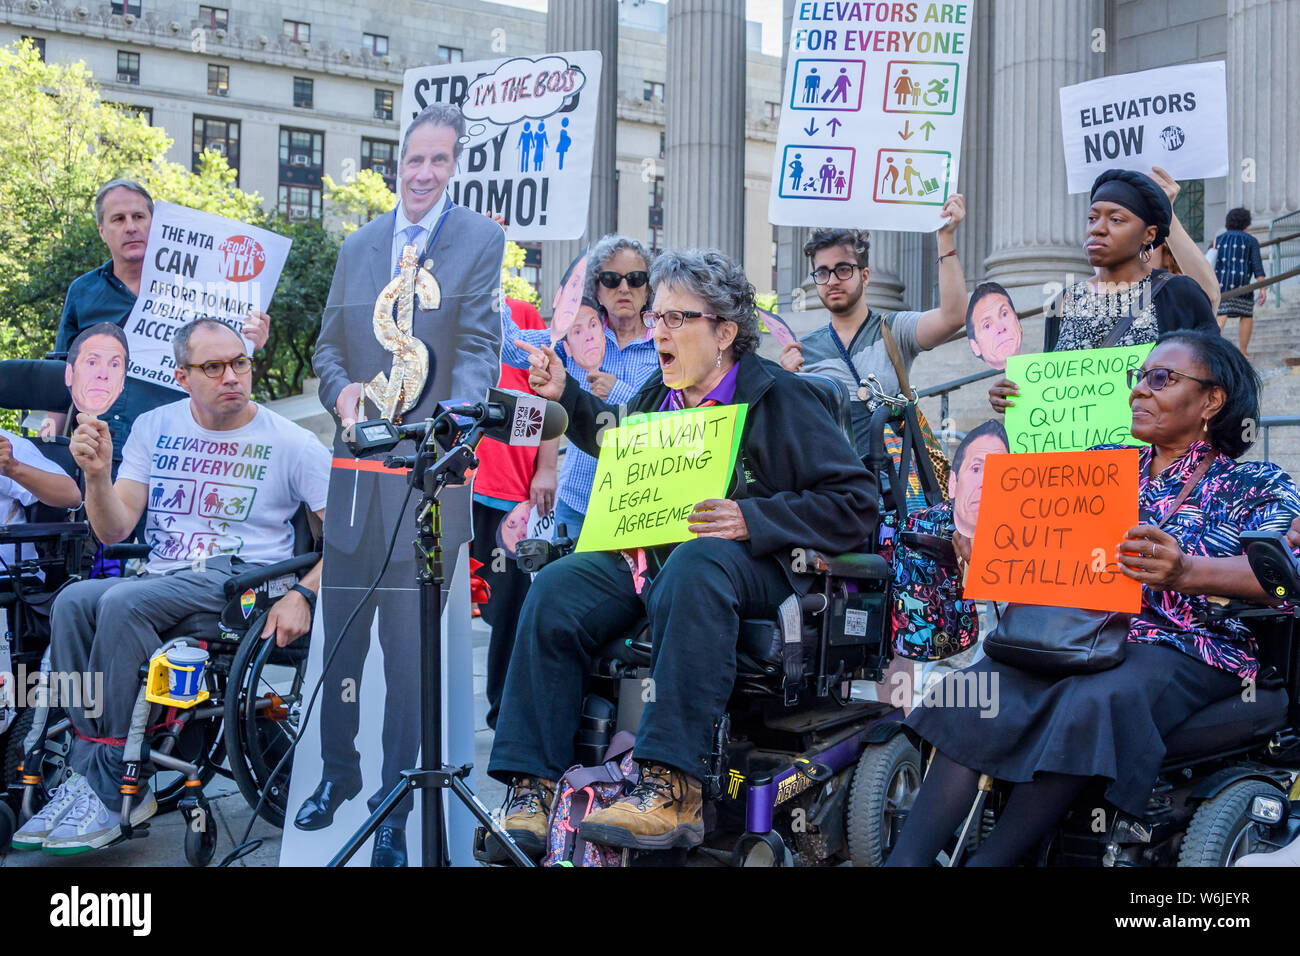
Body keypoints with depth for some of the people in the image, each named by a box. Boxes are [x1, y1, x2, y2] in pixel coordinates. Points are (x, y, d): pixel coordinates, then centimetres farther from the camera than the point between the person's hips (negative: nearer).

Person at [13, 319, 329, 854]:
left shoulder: (290, 443, 3)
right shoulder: (154, 428, 13)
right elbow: (113, 531, 8)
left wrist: (303, 594, -14)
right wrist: (97, 474, -11)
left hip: (245, 581, -4)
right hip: (161, 579, 4)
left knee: (123, 603, -31)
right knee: (73, 601, -27)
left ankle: (107, 786, -26)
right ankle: (90, 772, -27)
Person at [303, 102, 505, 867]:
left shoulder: (481, 240, 0)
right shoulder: (359, 246, 14)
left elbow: (480, 347, -9)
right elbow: (328, 345, 17)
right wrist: (342, 390, -6)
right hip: (355, 472, 5)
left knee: (410, 642, -2)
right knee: (340, 631, 14)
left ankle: (395, 804, 9)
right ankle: (337, 773, 32)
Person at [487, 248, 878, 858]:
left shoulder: (778, 399, -3)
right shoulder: (657, 395, 17)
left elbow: (856, 504, -10)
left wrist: (752, 519, -20)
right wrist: (566, 395, 27)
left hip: (749, 563, -6)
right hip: (643, 555, 7)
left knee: (693, 568, -40)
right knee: (554, 591, -19)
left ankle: (671, 789, -46)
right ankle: (533, 792, -21)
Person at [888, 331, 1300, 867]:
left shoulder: (1257, 485, 6)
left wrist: (1186, 572, -32)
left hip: (1188, 651, -4)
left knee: (1089, 704, -37)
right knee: (975, 690, -25)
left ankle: (990, 860, -31)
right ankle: (907, 858, -33)